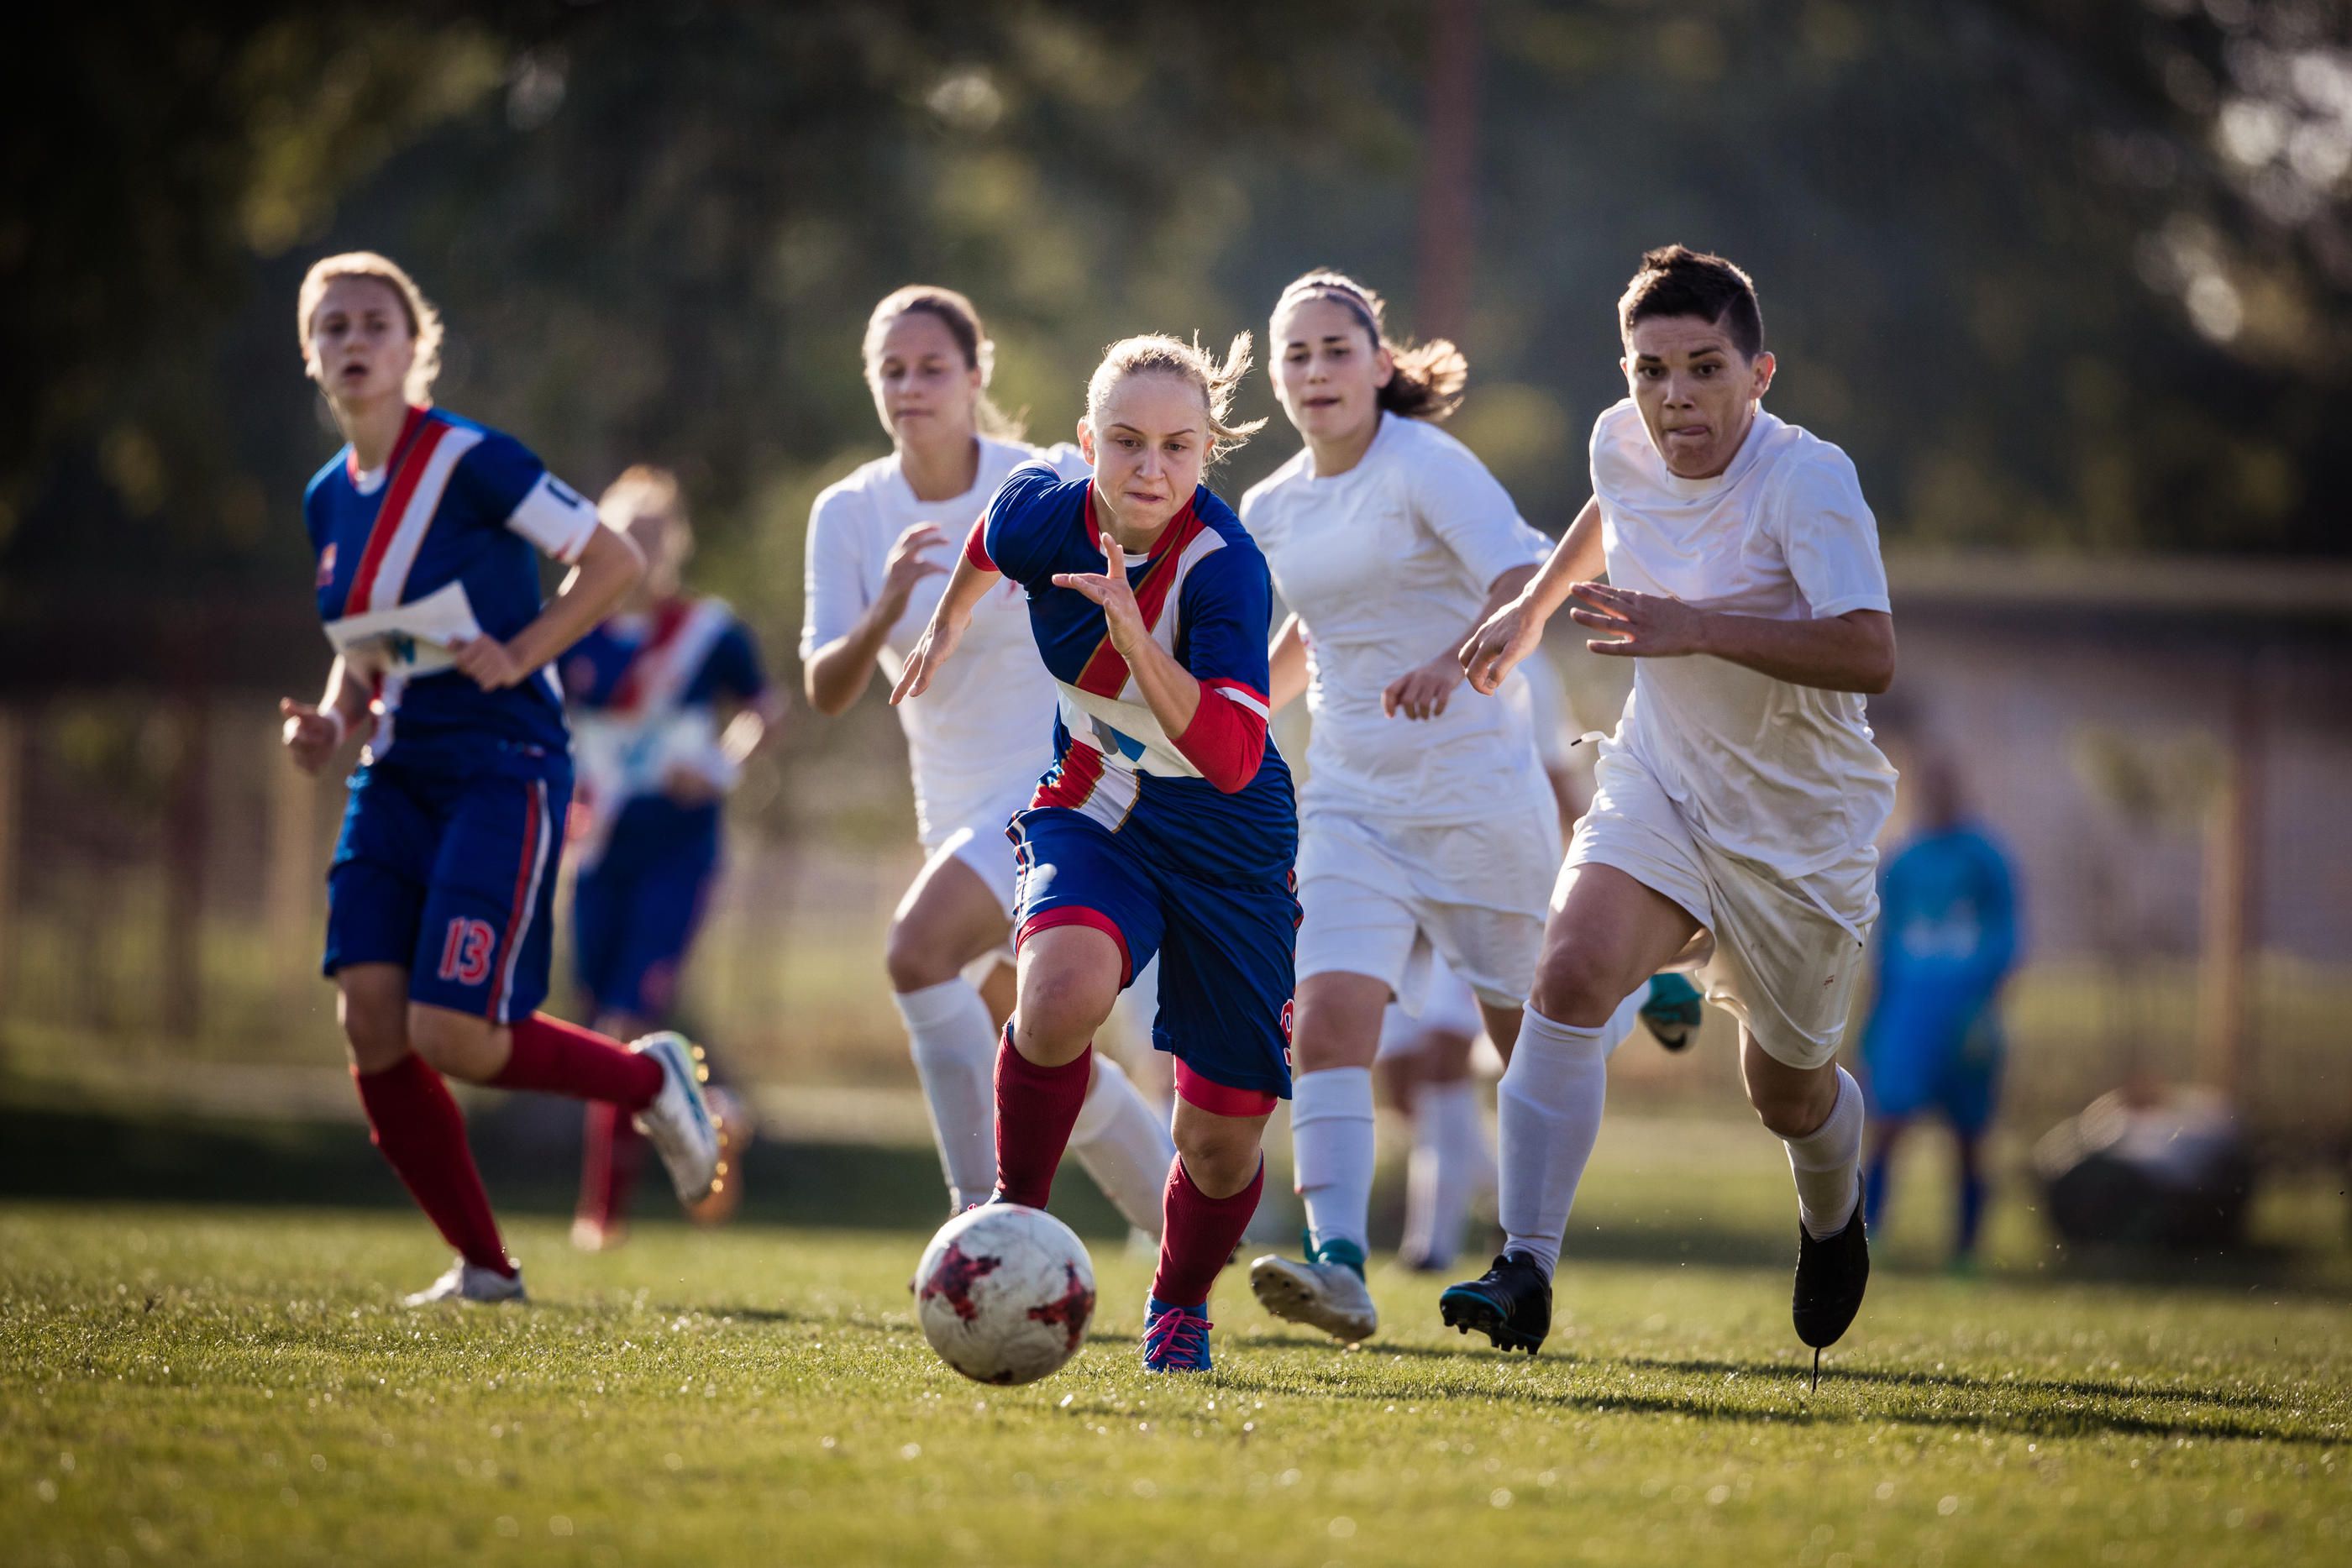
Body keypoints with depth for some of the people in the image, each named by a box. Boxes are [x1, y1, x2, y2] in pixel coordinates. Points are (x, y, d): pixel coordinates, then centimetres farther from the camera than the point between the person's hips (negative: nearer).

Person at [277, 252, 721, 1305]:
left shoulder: (470, 463, -11)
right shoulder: (329, 498, 10)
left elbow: (615, 561, -8)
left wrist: (517, 655, -15)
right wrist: (334, 721, 4)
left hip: (503, 770, -7)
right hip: (399, 775, 7)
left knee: (450, 1035, -15)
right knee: (370, 1023, -7)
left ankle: (651, 1079, 13)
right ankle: (482, 1266, 7)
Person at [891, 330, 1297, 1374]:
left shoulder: (1224, 568, -27)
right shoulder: (1042, 513, -15)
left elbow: (1232, 759, -39)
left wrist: (1131, 632, -47)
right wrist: (945, 628, 30)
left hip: (1227, 837, -2)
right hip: (1091, 812, 2)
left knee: (1223, 1137, 2)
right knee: (1062, 993, -33)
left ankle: (1180, 1304, 34)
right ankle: (1017, 1213, -10)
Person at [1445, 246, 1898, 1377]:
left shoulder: (1807, 479, -25)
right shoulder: (1624, 444, -6)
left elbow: (1869, 655, -37)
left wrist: (1698, 629, -42)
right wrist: (1532, 608, 24)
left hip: (1799, 823, -3)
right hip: (1658, 782, 4)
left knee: (1784, 1089, 13)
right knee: (1572, 974, -25)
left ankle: (1834, 1216, 51)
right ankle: (1525, 1269, -25)